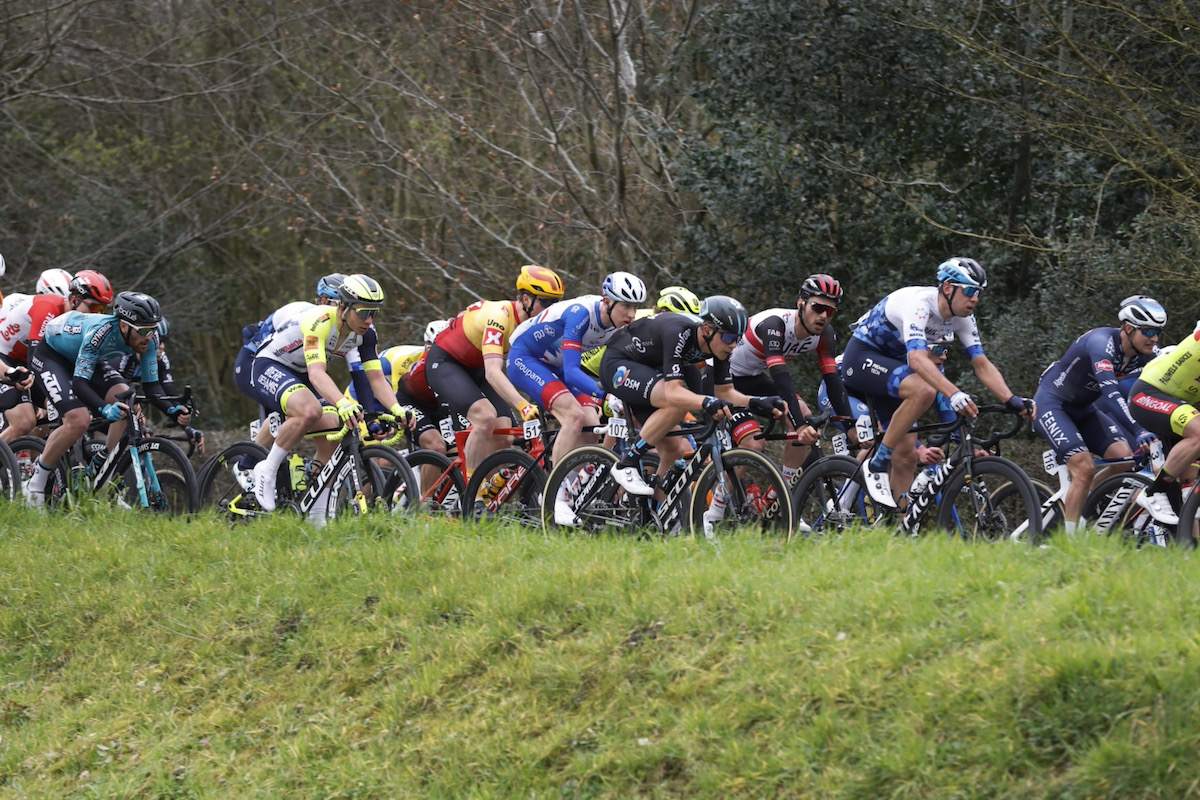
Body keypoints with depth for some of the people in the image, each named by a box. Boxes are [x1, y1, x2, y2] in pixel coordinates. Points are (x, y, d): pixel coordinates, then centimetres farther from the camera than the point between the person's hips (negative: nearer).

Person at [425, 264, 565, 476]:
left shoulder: (534, 323, -9)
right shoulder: (499, 317, -33)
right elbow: (493, 373, -44)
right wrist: (522, 405, -56)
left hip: (476, 369, 8)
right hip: (444, 363, -8)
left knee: (503, 438, -10)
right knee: (486, 417, -31)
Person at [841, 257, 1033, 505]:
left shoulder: (963, 317, -5)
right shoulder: (919, 303, -30)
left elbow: (982, 364, -5)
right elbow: (917, 358, -44)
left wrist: (1012, 399, -21)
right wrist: (954, 394, -56)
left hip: (892, 363, 8)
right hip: (862, 357, -8)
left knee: (906, 456, -1)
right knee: (924, 391, -35)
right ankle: (878, 465, -23)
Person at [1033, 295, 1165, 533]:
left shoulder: (1147, 354, -7)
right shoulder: (1102, 342, -30)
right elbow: (1111, 393, -42)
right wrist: (1140, 433, -52)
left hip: (1083, 410, 7)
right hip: (1051, 404, -7)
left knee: (1125, 458, -14)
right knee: (1085, 468, -24)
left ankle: (1070, 501, 5)